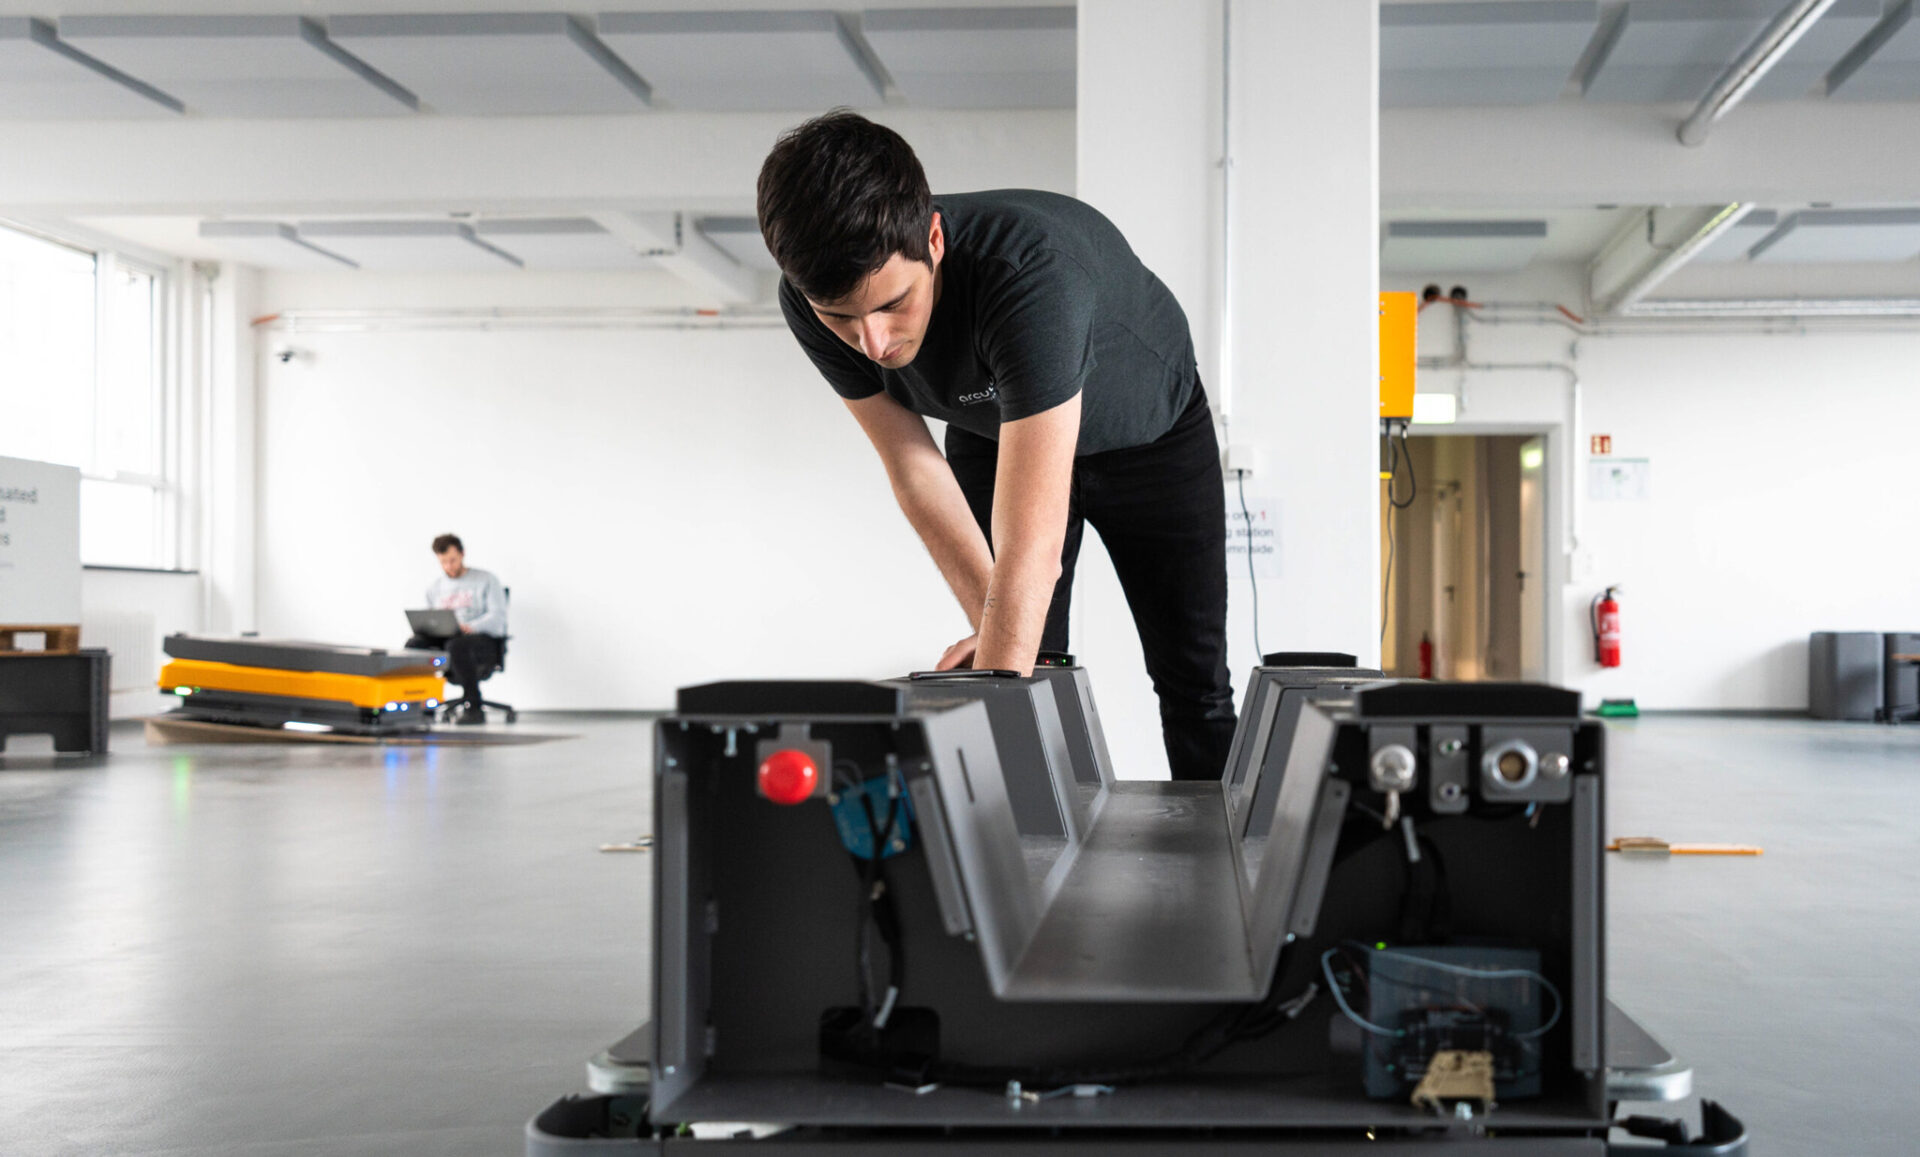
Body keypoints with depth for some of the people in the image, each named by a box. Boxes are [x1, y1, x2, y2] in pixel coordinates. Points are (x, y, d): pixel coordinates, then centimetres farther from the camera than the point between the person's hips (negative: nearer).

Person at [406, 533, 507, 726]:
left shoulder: (486, 580, 5)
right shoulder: (434, 587, 21)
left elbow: (498, 616, -7)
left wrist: (471, 627, -26)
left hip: (485, 640, -4)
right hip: (444, 639, 5)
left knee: (456, 645, -40)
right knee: (414, 644, -27)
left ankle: (473, 708, -33)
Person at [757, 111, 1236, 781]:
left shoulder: (1029, 273, -48)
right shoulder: (813, 302, -31)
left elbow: (1031, 550, -52)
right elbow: (914, 467, -17)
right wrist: (991, 628, -22)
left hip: (1151, 427, -3)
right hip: (991, 432, 3)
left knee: (1192, 682, 3)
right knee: (1025, 677, -7)